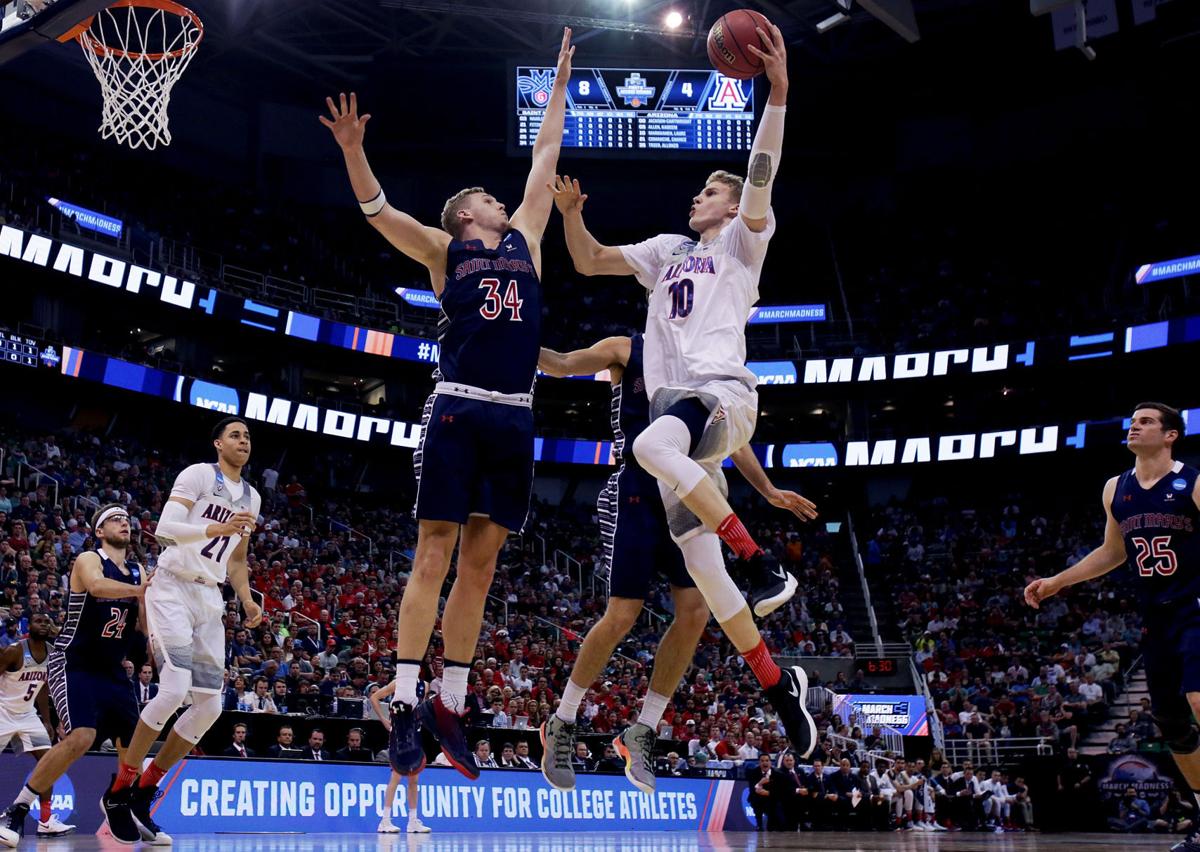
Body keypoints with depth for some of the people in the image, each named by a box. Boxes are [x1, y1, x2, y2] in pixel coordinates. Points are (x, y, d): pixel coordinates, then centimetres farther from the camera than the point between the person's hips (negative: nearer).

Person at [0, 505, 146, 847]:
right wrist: (141, 590, -43)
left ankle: (115, 801, 34)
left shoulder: (137, 571, 10)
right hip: (73, 663, -7)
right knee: (81, 736, -26)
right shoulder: (88, 560, -9)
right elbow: (96, 586, -33)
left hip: (111, 669, 7)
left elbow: (146, 626, 9)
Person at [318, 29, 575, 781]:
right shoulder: (444, 251, 9)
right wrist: (352, 149, -17)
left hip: (515, 417, 4)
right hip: (458, 411, -4)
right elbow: (378, 211, -2)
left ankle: (451, 703, 13)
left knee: (481, 564, 6)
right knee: (434, 556, -6)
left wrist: (560, 82, 31)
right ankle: (405, 699, -4)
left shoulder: (525, 239, 21)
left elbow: (546, 154, 27)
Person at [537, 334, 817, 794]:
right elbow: (563, 364, -6)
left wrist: (768, 490, 23)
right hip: (636, 492, -5)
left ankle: (642, 732, 5)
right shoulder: (627, 350, 6)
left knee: (694, 612, -7)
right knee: (622, 616, -10)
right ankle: (561, 725, 8)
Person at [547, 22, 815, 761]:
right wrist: (573, 216, 6)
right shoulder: (668, 249, 27)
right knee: (698, 557, -2)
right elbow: (590, 262, 26)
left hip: (724, 392, -6)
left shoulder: (743, 242, 11)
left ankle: (763, 563, -28)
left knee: (654, 446, -39)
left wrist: (777, 91, -17)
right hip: (673, 400, 6)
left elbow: (762, 178, -6)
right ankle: (778, 684, 8)